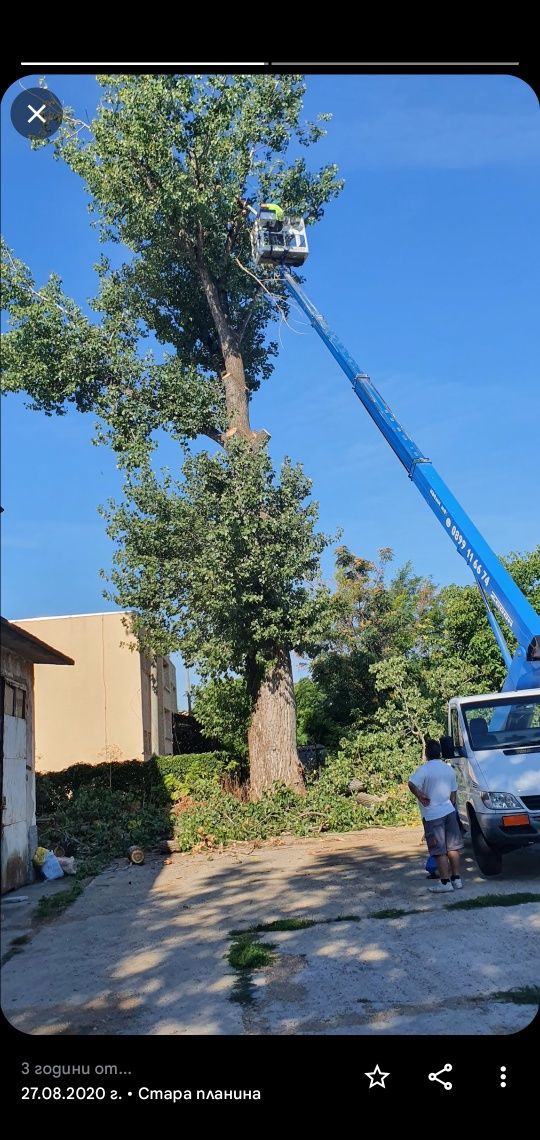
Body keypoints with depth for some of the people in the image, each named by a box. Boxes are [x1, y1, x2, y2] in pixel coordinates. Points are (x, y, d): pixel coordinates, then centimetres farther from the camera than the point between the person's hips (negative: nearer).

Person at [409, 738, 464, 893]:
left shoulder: (425, 769, -13)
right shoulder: (449, 769, 8)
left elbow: (412, 784, -27)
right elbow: (453, 792, 15)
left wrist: (420, 796, -12)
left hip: (432, 815, -6)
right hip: (449, 811, 6)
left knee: (439, 851, -1)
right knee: (453, 847, 13)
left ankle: (445, 882, 1)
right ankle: (456, 879, 19)